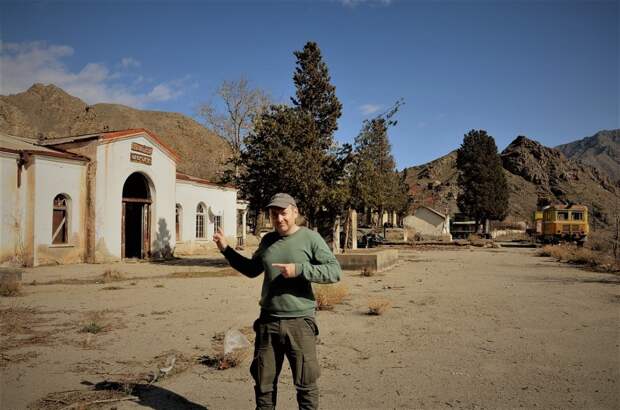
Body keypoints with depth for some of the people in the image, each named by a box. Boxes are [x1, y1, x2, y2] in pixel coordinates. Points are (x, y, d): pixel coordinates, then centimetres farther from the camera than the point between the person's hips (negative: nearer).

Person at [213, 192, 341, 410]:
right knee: (264, 382, 16)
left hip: (299, 322, -5)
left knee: (306, 383, 4)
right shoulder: (267, 240, 9)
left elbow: (334, 271, -15)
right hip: (267, 321, 5)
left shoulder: (310, 238, -8)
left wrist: (299, 269, -24)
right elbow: (252, 269, 24)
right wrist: (226, 249, 17)